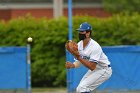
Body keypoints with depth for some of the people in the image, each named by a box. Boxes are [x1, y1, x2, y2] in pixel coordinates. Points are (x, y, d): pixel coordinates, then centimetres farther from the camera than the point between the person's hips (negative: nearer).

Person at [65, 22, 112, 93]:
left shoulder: (95, 47, -29)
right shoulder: (79, 45, -4)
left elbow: (92, 67, -31)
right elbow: (79, 62, 2)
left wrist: (78, 57, -35)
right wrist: (72, 65, -20)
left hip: (104, 70, -9)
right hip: (93, 70, 9)